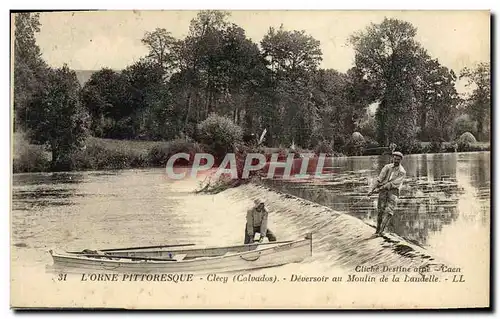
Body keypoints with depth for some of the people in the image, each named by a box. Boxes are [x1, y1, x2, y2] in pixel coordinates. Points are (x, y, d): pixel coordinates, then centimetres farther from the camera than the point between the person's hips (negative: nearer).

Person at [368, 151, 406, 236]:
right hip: (383, 190, 2)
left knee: (389, 211, -14)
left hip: (393, 191, -2)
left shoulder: (402, 172, -1)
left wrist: (381, 188, -17)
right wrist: (372, 190, -12)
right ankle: (377, 230, 6)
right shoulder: (387, 167, 7)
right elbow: (379, 179, -1)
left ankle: (381, 231, -17)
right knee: (381, 210, -4)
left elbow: (394, 183, -11)